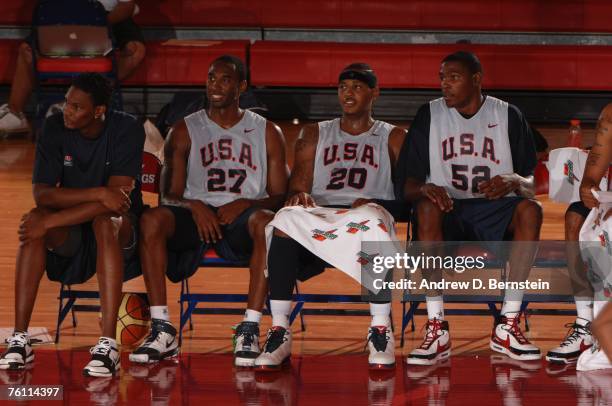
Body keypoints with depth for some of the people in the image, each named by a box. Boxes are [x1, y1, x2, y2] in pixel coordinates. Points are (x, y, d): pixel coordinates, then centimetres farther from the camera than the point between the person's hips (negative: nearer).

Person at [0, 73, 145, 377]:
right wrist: (97, 194, -30)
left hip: (119, 230, -3)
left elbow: (117, 198, -26)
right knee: (34, 218, -28)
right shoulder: (55, 128, -8)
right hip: (70, 237, 3)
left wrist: (50, 222, -30)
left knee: (105, 221, -37)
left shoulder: (127, 129, -17)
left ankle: (108, 346, -43)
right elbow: (41, 193, -15)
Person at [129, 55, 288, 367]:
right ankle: (161, 331, -33)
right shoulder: (184, 132, 14)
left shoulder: (267, 133, 13)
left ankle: (250, 329, -38)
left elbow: (280, 196, 6)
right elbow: (170, 194, 8)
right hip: (195, 214, 1)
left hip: (243, 214, -1)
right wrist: (193, 207, -15)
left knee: (266, 222, -39)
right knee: (152, 220, -32)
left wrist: (244, 204, -15)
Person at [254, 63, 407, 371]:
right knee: (286, 219, -34)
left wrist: (373, 203, -15)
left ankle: (381, 330, -31)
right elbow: (298, 182, 12)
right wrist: (299, 196, -14)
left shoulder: (392, 138, 18)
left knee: (374, 222, -41)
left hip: (366, 214, -2)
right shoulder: (315, 135, 24)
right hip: (319, 214, 2)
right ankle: (279, 331, -33)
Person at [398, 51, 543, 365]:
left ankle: (507, 325, -29)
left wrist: (514, 182, -20)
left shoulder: (508, 116, 7)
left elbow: (531, 185, 5)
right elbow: (408, 186, 2)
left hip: (495, 213, 1)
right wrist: (424, 189, -22)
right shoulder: (429, 116, 7)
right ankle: (436, 329, -38)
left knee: (530, 209, -32)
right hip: (449, 212, -1)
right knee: (427, 209, -36)